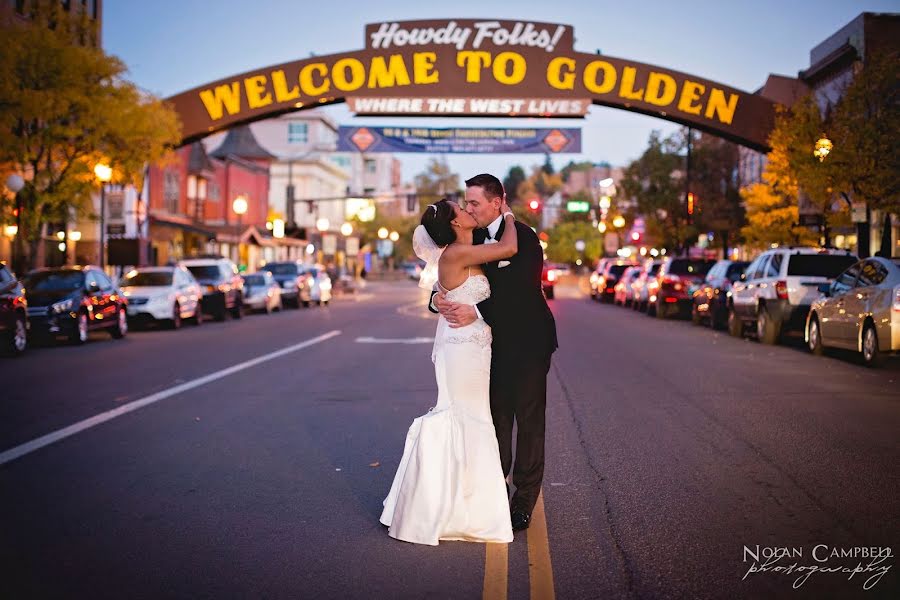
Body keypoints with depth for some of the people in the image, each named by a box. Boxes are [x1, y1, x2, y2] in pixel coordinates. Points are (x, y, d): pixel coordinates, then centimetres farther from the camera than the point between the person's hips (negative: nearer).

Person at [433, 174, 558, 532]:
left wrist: (477, 312, -33)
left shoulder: (523, 238, -15)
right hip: (495, 341, 6)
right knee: (497, 416, 11)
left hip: (528, 341, -6)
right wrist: (438, 300, -19)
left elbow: (520, 291, -25)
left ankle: (524, 499, 9)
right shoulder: (472, 240, 4)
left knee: (529, 418, 1)